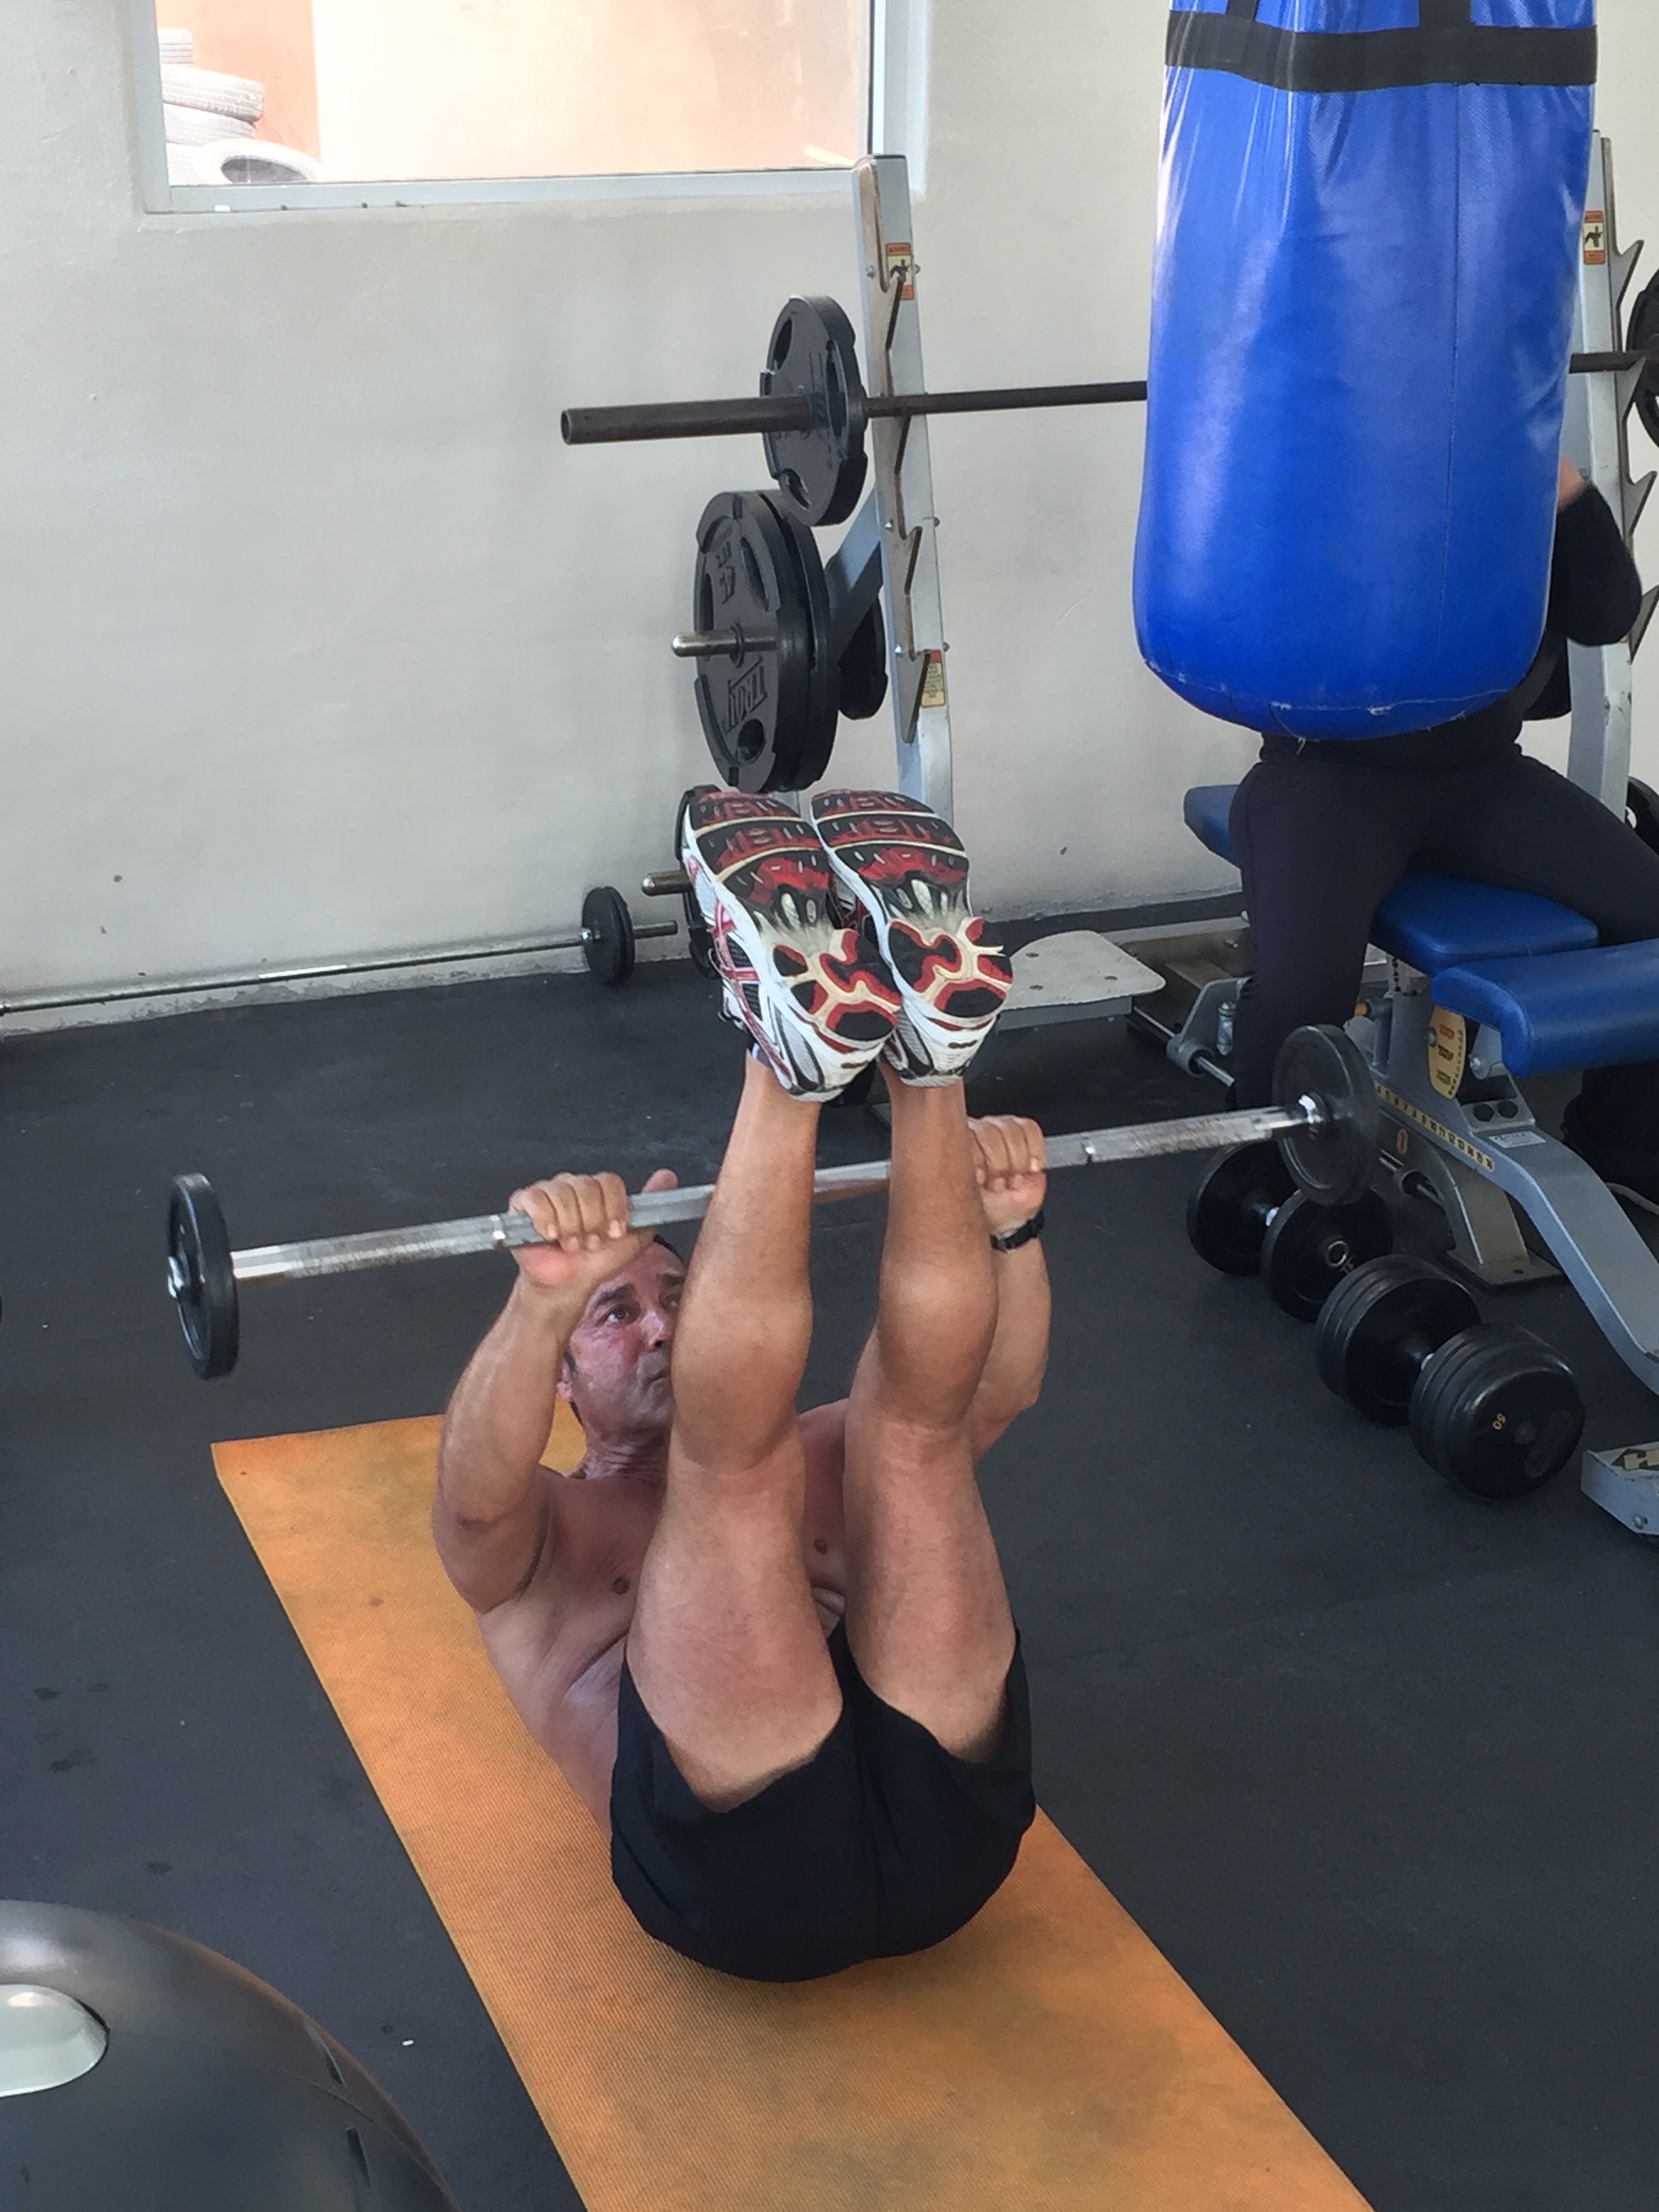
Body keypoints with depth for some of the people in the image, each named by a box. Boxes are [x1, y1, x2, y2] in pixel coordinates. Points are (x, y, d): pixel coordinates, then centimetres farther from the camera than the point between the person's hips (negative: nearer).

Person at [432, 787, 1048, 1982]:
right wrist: (544, 1297, -23)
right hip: (747, 1862, -3)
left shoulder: (816, 1466, 37)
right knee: (736, 1449, -21)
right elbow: (477, 1487, -3)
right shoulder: (532, 1535, 25)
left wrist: (1010, 1226, -4)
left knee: (914, 1403, -9)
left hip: (941, 1815, 3)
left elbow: (992, 1390, 17)